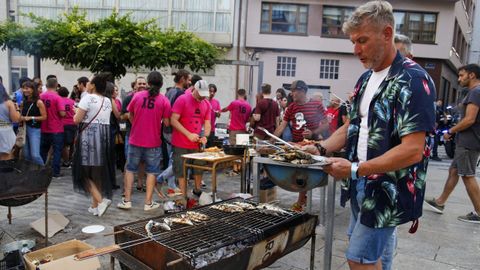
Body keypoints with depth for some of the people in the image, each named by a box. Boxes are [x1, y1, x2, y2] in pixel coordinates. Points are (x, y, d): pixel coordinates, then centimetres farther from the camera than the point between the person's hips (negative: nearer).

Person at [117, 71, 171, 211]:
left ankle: (127, 200, 17)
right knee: (151, 171, 8)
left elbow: (130, 116, 9)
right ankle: (148, 203, 12)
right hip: (153, 142, -2)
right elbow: (166, 123, -8)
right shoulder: (164, 100, -8)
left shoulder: (137, 96, -2)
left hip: (135, 140, 2)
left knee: (130, 169, 14)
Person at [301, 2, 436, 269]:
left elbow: (412, 150, -23)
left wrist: (354, 169, -24)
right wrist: (321, 148, -1)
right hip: (364, 186, 8)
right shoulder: (366, 79, 9)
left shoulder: (413, 80, -17)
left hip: (390, 190, -7)